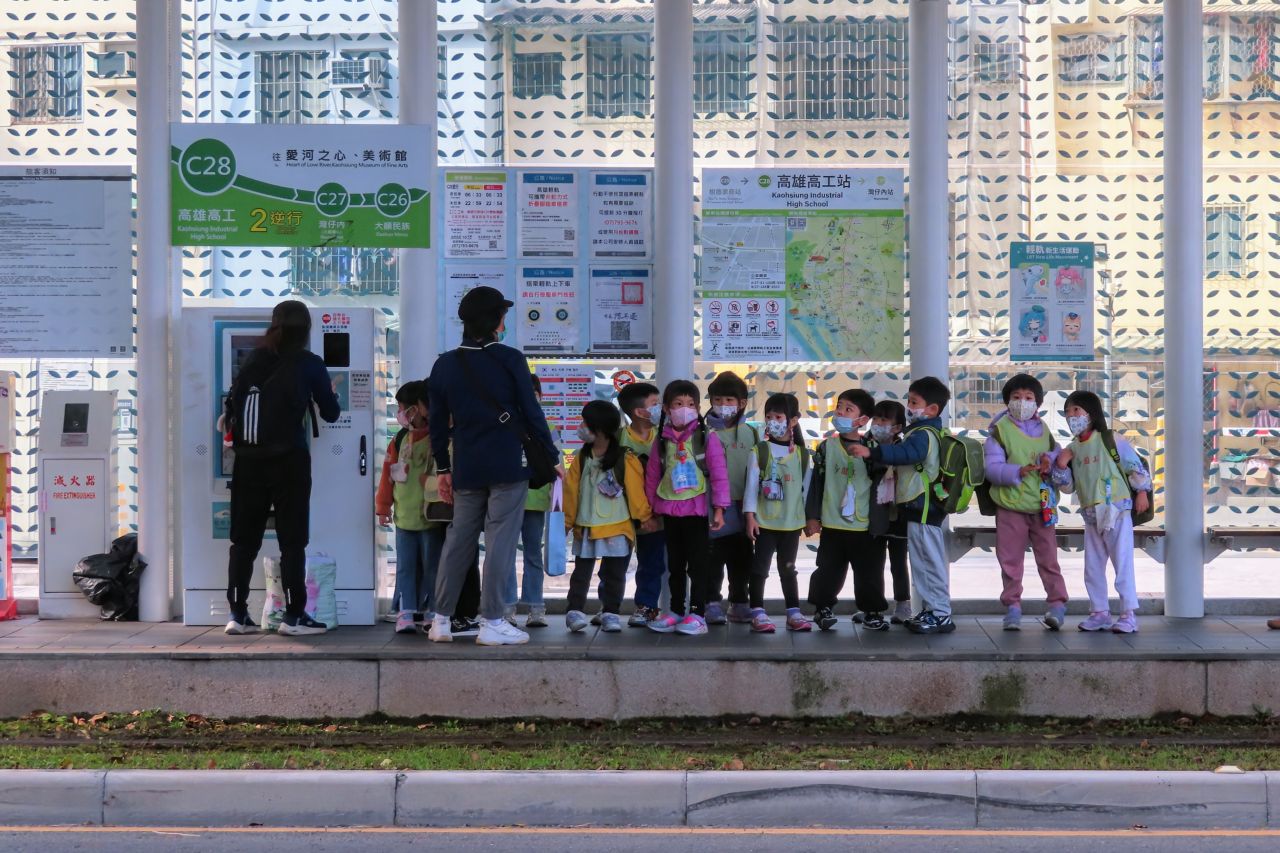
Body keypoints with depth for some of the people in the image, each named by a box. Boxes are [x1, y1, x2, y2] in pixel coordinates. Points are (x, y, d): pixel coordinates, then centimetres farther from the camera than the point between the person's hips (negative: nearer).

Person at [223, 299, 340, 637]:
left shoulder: (253, 360, 6)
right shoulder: (309, 364, -2)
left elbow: (232, 404, 4)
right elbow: (331, 413, 6)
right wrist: (327, 394, 26)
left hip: (249, 460, 3)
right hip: (289, 461, -3)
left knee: (244, 539, 9)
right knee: (292, 540, 2)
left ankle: (238, 615, 10)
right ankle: (294, 616, 2)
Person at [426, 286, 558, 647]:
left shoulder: (444, 365, 6)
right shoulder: (510, 360, -6)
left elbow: (437, 423, 10)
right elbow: (532, 413, -4)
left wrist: (443, 468, 18)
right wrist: (551, 455, 6)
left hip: (466, 468, 4)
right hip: (508, 465, -4)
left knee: (458, 540, 12)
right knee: (500, 542, -2)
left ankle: (441, 620, 15)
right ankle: (491, 622, -2)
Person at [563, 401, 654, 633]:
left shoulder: (625, 459, -8)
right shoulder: (581, 459, 3)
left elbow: (635, 490, -6)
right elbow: (571, 490, 5)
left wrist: (644, 516, -5)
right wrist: (568, 520, 6)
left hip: (617, 528, -3)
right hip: (585, 527, 3)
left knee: (614, 573, 6)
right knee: (582, 571, 5)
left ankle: (610, 613, 14)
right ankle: (575, 611, 7)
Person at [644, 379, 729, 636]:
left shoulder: (706, 438, -7)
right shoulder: (662, 440, 5)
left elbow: (719, 474, -8)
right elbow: (652, 475, 10)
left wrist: (719, 508, -11)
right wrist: (650, 507, 11)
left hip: (696, 509, -4)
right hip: (669, 510, 5)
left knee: (698, 564, 0)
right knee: (675, 564, 14)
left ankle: (697, 613, 4)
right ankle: (676, 612, 23)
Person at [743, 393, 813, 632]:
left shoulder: (802, 454, 3)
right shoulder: (759, 452, -5)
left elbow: (805, 487, 8)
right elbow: (751, 485, -6)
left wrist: (808, 519, 9)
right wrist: (750, 516, -11)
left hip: (792, 522, 2)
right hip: (764, 521, -2)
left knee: (788, 568, 12)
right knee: (760, 567, 0)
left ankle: (794, 613, 19)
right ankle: (758, 613, 6)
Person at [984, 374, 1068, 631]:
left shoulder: (1043, 429, 11)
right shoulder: (1000, 429, -2)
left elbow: (1057, 453, 21)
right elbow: (992, 467, -10)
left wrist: (1050, 460, -3)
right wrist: (1017, 472, -26)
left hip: (1041, 505, 3)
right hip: (1010, 506, -3)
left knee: (1048, 556, 3)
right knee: (1011, 560, 4)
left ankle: (1057, 603, 10)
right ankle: (1012, 607, 13)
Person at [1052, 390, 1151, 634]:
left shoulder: (1110, 440, -8)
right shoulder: (1071, 449, 9)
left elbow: (1135, 465, -5)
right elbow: (1067, 486, 11)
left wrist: (1142, 492, -6)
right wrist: (1061, 466, -4)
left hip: (1117, 511, -7)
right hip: (1091, 515, 7)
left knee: (1123, 563, -6)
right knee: (1092, 567, 9)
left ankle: (1129, 615, -3)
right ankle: (1100, 613, 17)